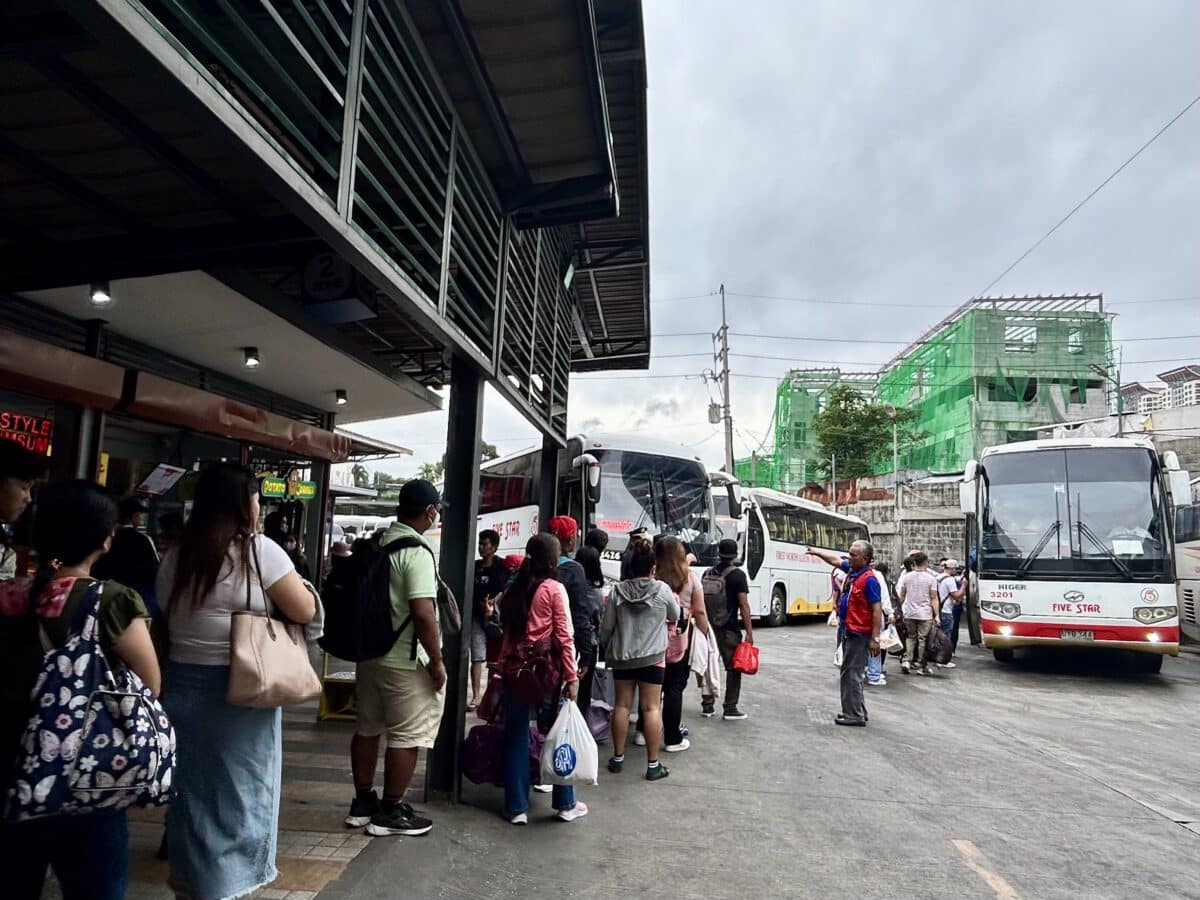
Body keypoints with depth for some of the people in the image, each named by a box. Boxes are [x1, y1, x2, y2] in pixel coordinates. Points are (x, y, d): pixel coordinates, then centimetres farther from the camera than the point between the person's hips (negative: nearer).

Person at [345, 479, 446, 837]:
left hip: (369, 653, 9)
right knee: (407, 736, 5)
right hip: (406, 660, -8)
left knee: (367, 729, 18)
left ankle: (362, 803, 30)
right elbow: (423, 613, -26)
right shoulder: (417, 552, -19)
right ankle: (390, 812, 15)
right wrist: (437, 660, -15)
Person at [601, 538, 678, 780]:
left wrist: (606, 646, 16)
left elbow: (606, 627, -1)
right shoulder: (662, 590, -9)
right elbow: (675, 616, 9)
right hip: (652, 657, -2)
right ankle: (653, 765, 8)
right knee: (651, 707, 3)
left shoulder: (617, 591, -6)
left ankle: (618, 758, 22)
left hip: (622, 656, 2)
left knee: (622, 705, 12)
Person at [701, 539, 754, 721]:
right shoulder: (737, 575, -9)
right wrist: (749, 632, -10)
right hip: (729, 629, -5)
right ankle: (730, 709, 4)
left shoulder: (708, 573, 8)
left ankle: (707, 706, 17)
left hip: (708, 626, 6)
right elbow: (744, 605, -13)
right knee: (733, 667, 3)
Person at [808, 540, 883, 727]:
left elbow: (877, 610, -22)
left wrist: (875, 639, -23)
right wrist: (817, 552, 23)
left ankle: (854, 715, 4)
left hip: (860, 634, -9)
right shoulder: (852, 570, 5)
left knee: (851, 674, -4)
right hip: (849, 631, 9)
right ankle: (858, 711, 28)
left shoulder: (870, 579, -20)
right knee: (850, 673, 17)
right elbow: (836, 560, 25)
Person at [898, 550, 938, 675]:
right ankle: (921, 666, 9)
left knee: (910, 637, 15)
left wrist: (901, 609, 22)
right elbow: (934, 599, -10)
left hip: (909, 613, 3)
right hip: (925, 614, -3)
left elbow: (901, 596, 9)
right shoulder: (931, 578, -7)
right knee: (922, 639, 3)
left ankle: (906, 660, 4)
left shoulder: (907, 577, 3)